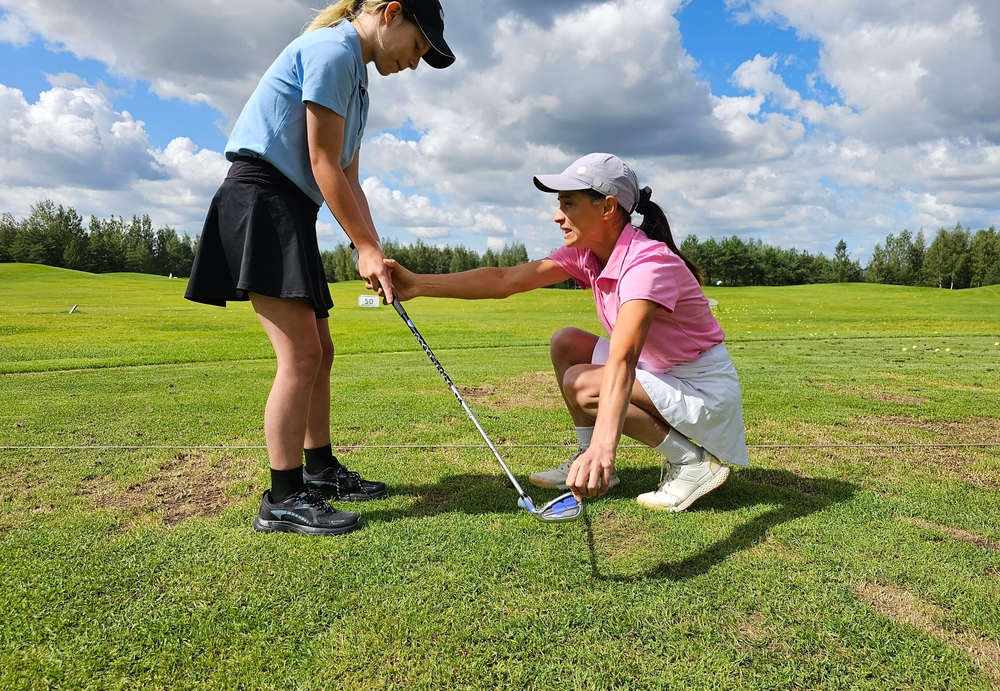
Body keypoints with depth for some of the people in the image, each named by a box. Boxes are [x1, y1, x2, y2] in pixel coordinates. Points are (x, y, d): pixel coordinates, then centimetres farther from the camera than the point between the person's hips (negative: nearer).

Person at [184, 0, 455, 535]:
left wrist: (373, 251, 4)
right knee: (300, 355, -15)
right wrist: (365, 247, -13)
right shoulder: (333, 49, -9)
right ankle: (282, 500, -7)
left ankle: (320, 470, 23)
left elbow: (348, 179, 16)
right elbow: (323, 164, -15)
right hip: (262, 198, -10)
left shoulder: (355, 73, 22)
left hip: (293, 210, 11)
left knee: (319, 351, 11)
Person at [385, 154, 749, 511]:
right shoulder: (587, 254, -3)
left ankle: (695, 460, -8)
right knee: (565, 343, 0)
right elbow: (505, 280, -10)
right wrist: (418, 284, -18)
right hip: (659, 371, 8)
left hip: (704, 387, -8)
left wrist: (603, 447, -55)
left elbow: (622, 359, -44)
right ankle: (588, 463, 7)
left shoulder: (647, 261, -28)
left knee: (582, 385, -23)